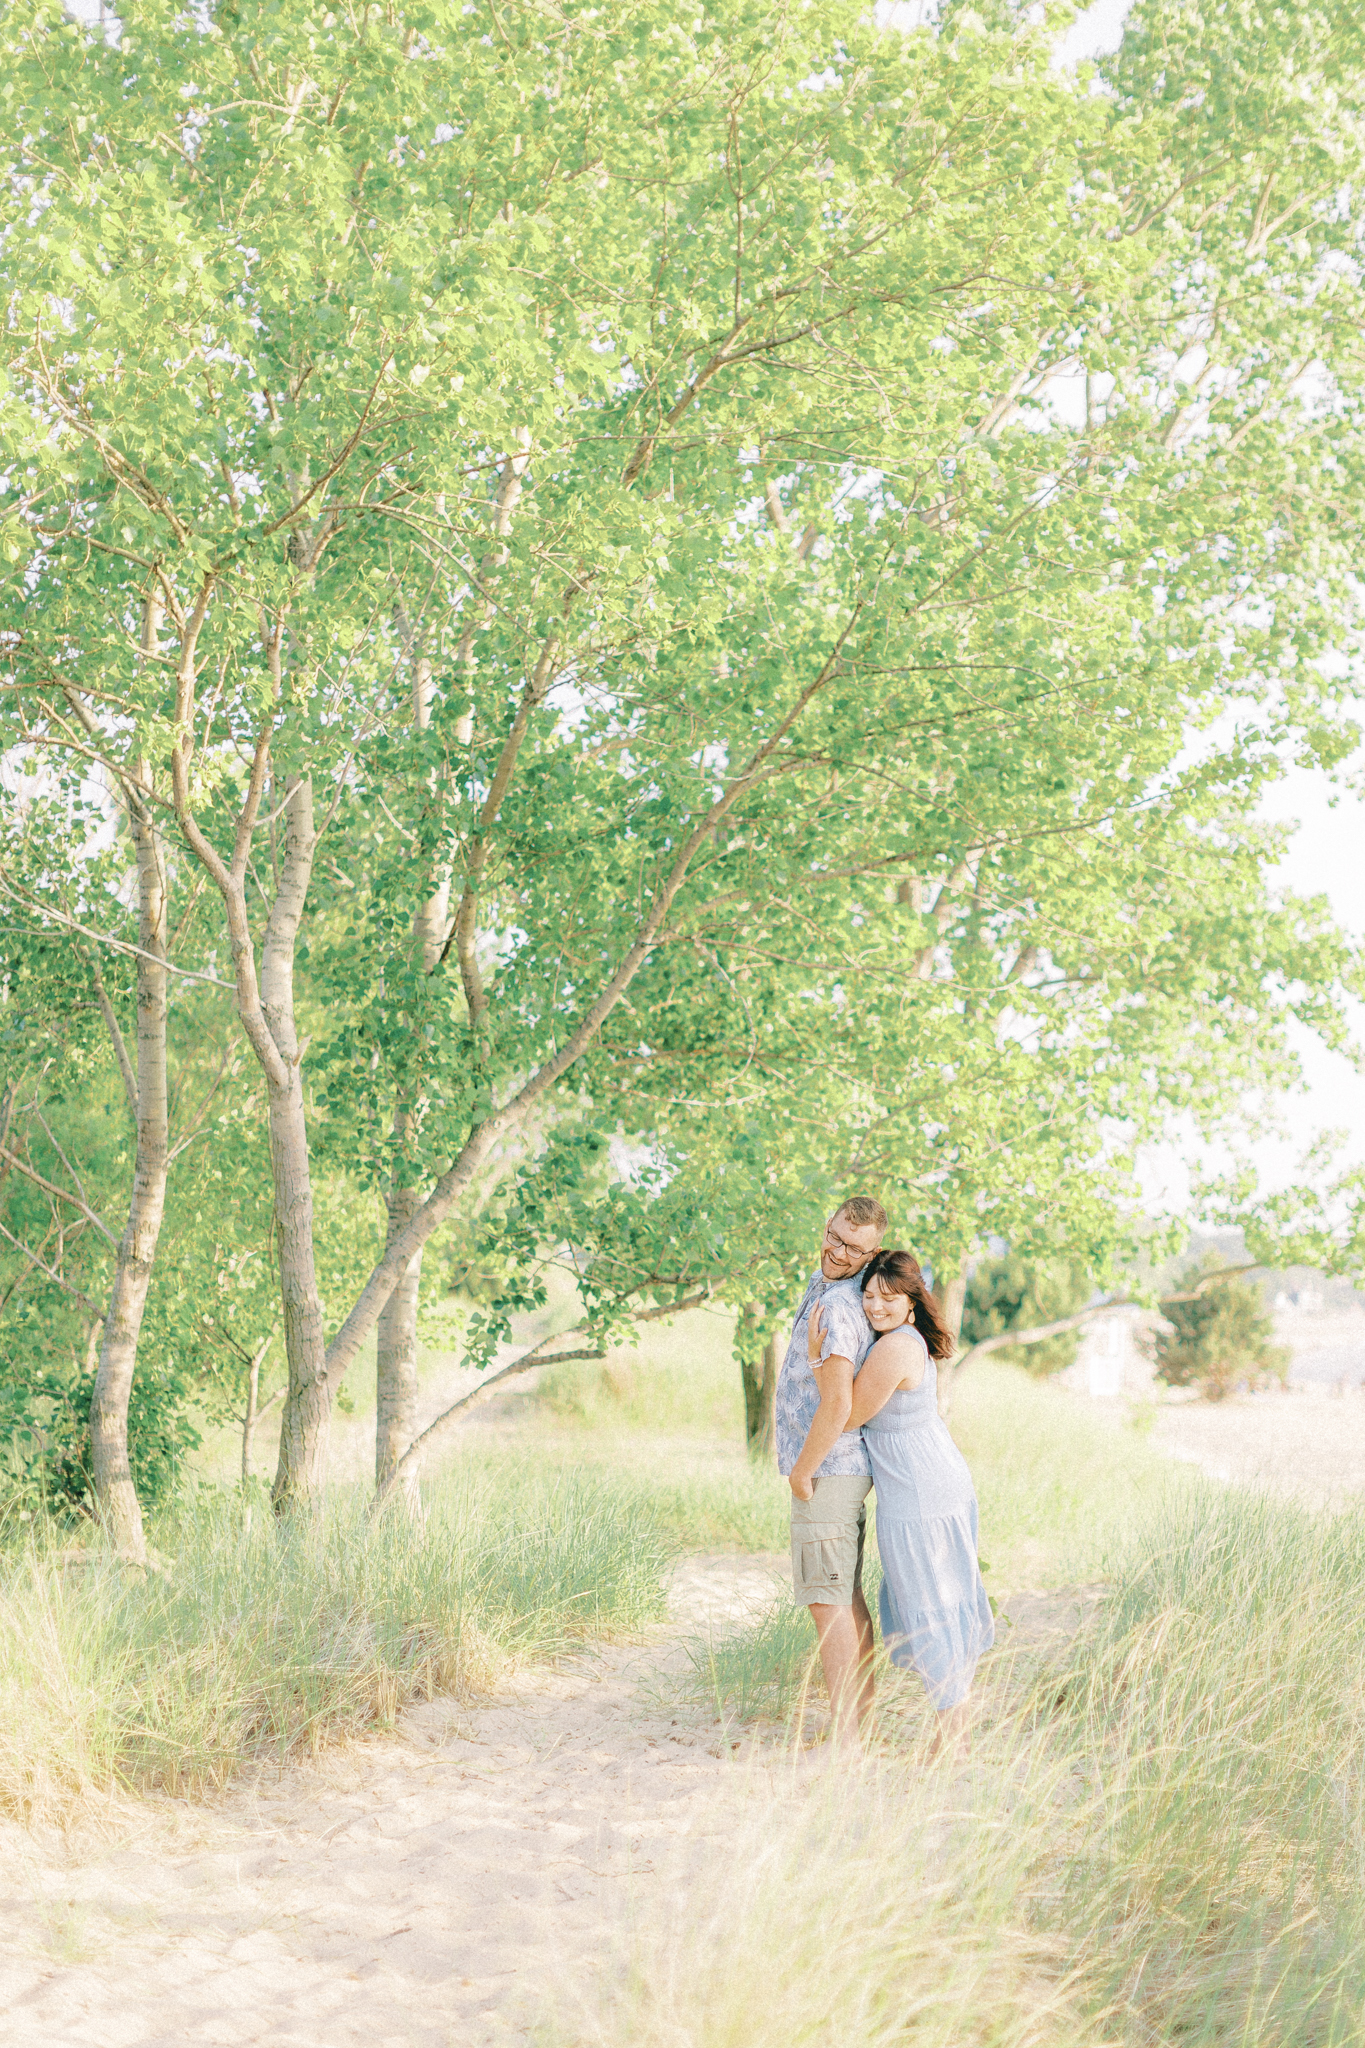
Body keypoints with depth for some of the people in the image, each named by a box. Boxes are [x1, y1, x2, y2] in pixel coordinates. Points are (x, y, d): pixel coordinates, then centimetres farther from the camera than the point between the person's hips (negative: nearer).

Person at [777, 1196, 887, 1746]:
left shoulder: (834, 1310, -22)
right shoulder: (823, 1282, 10)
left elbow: (836, 1406, -29)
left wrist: (801, 1473, -16)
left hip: (826, 1473, -10)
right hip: (845, 1471, 10)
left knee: (828, 1601, -8)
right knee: (848, 1596, 15)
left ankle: (844, 1738, -6)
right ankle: (862, 1719, 23)